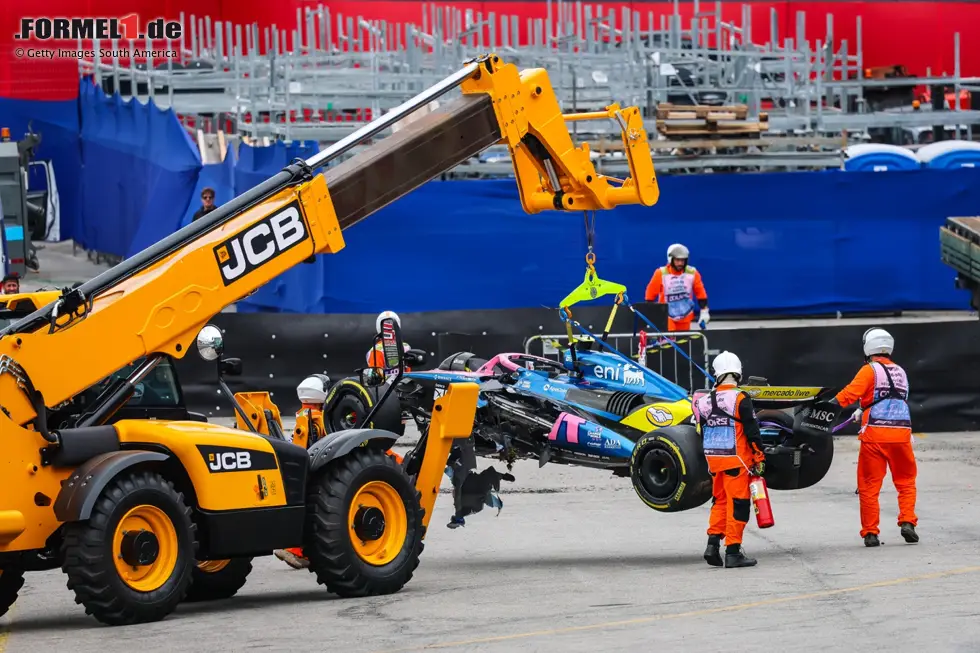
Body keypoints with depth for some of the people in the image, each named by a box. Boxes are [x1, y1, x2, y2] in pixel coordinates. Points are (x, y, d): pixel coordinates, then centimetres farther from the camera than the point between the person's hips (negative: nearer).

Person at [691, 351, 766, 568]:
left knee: (720, 501, 19)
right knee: (738, 504, -1)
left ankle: (713, 543, 9)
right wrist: (759, 458, -3)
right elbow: (752, 432, -12)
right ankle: (733, 551, -3)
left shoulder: (705, 401, 6)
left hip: (714, 460, 6)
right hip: (737, 460, -6)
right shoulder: (740, 400, -12)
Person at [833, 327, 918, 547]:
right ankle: (907, 522, 1)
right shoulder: (900, 372, 18)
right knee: (906, 481, 17)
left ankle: (870, 532, 2)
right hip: (901, 433, 4)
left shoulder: (870, 370, -1)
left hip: (875, 433, -4)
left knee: (869, 485, 4)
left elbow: (852, 391, -16)